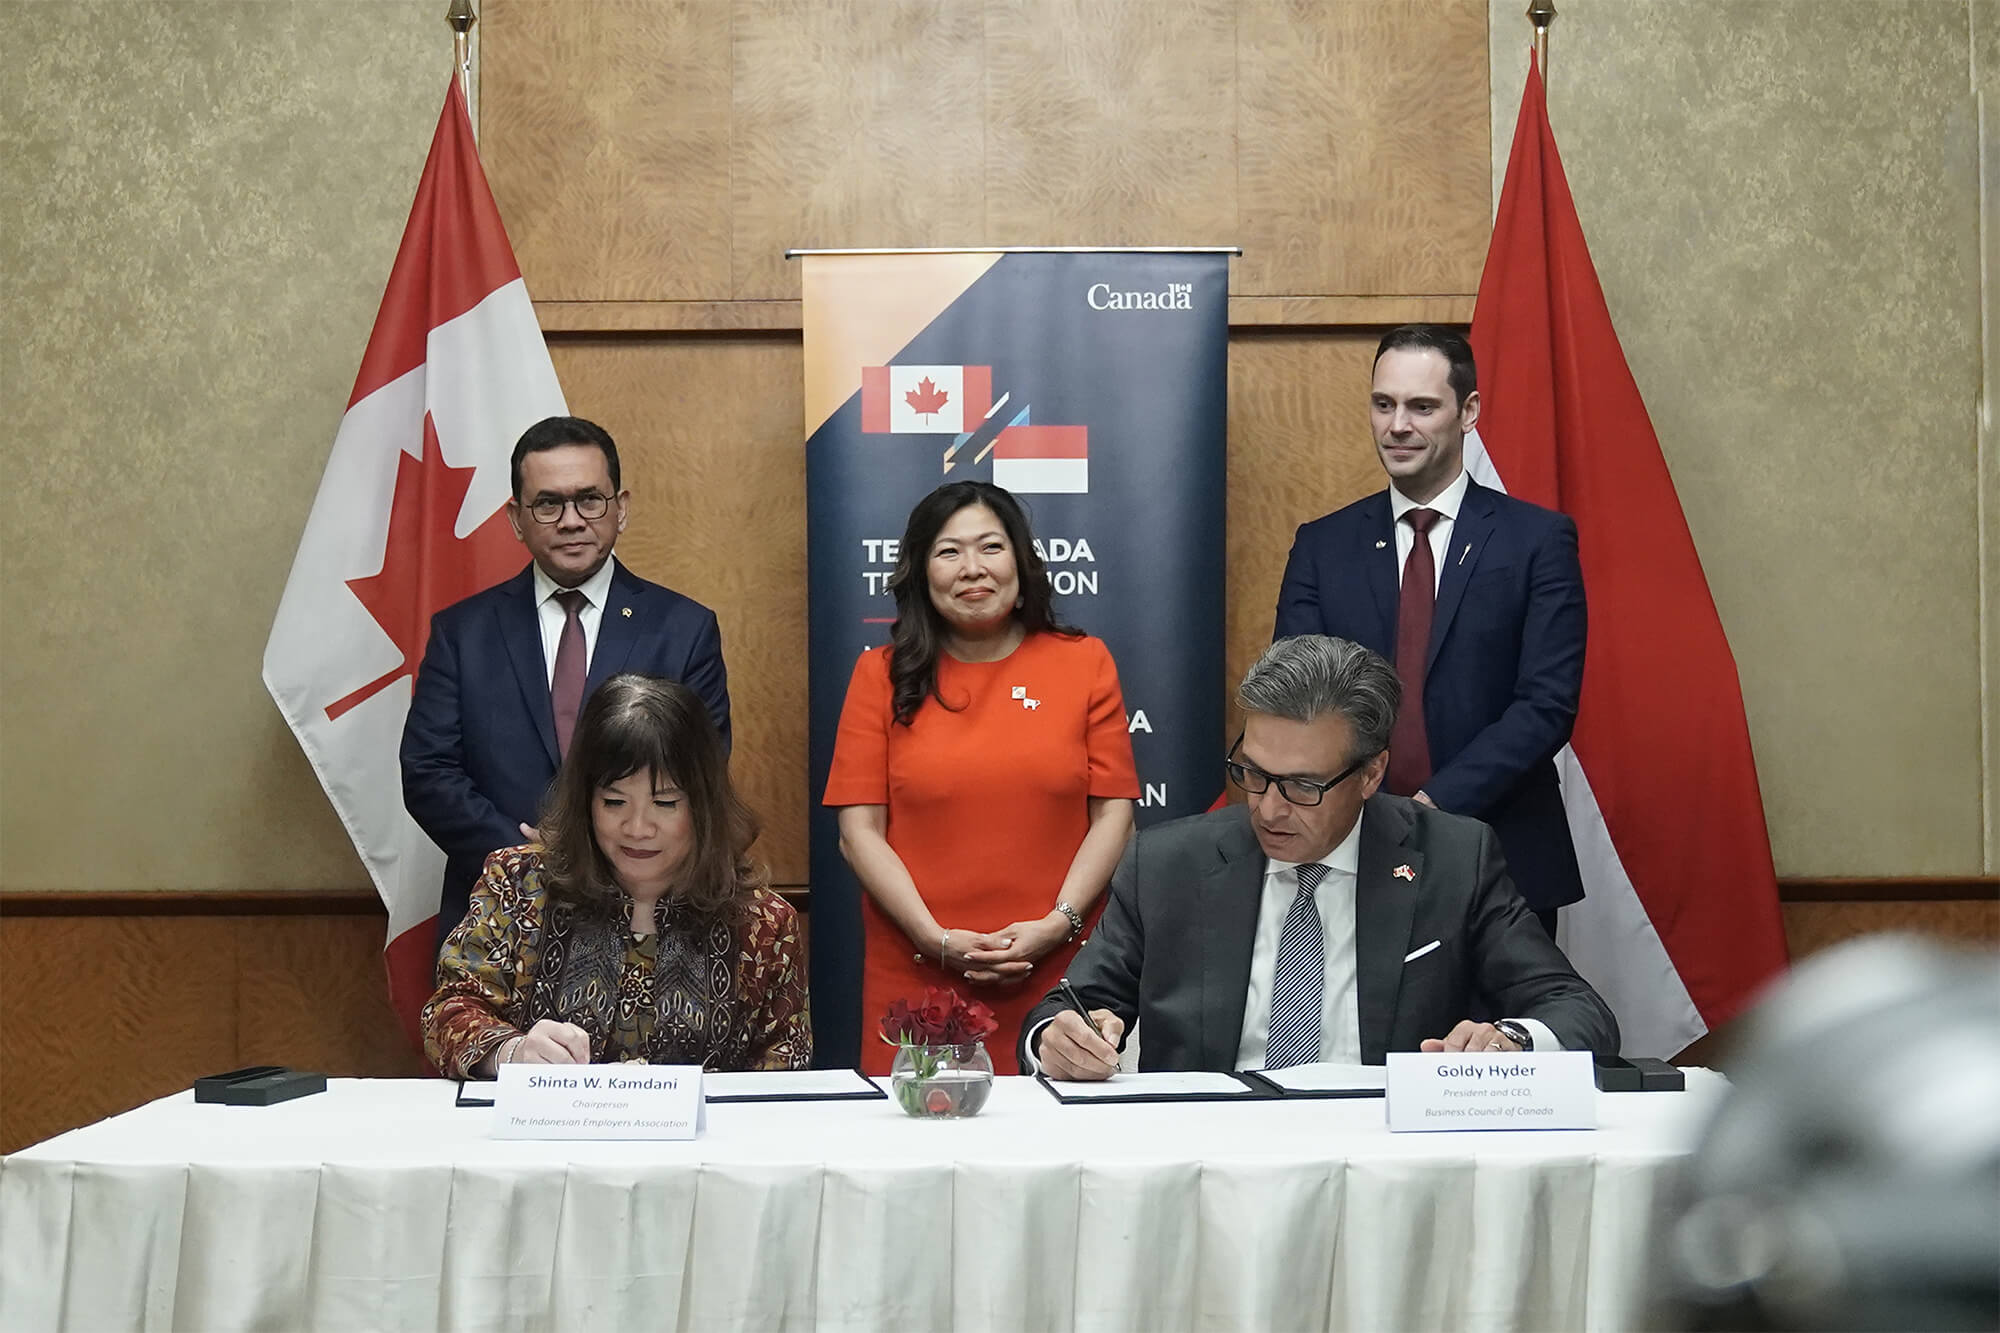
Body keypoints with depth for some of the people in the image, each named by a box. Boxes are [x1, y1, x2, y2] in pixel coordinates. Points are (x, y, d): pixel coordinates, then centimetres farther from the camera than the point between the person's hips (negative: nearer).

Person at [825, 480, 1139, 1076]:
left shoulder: (1084, 663, 7)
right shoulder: (883, 674, 6)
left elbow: (1113, 813, 4)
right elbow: (860, 830, 2)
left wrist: (1058, 923, -9)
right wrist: (936, 939, -9)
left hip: (1059, 973, 0)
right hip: (915, 977, 0)